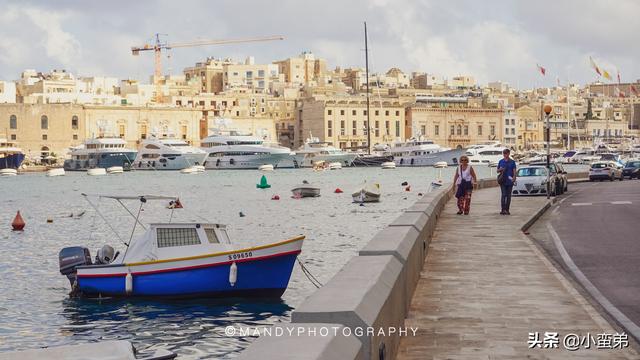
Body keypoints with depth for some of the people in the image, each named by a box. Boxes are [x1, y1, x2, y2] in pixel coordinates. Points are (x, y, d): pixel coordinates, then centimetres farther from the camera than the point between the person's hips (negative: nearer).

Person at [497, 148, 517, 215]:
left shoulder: (512, 162, 5)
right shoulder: (500, 161, 8)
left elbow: (514, 171, -1)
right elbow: (497, 171, 15)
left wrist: (514, 178, -19)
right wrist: (500, 170, -9)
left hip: (510, 181, 0)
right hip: (503, 181, 0)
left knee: (508, 195, 4)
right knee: (503, 195, -9)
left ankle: (507, 210, 11)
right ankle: (503, 209, -12)